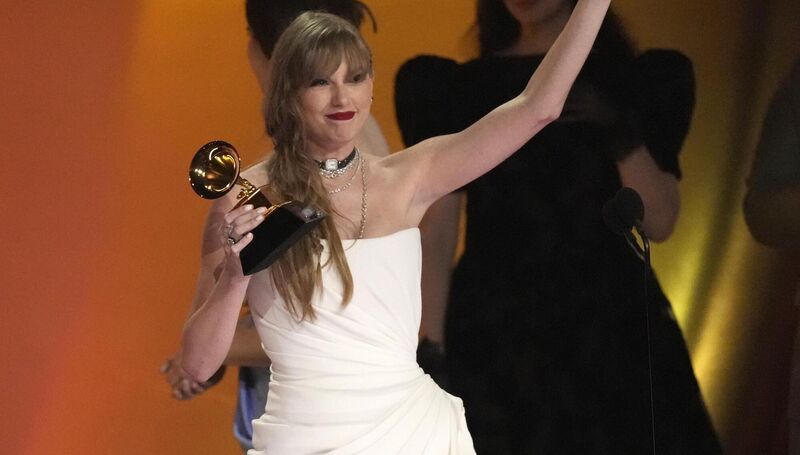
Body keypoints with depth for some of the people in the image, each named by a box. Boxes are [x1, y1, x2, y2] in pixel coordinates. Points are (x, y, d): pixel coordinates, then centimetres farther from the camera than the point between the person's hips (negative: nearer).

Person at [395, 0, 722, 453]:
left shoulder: (640, 81, 9)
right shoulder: (455, 88, 7)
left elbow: (659, 222, 0)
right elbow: (437, 234, 2)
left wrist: (620, 131, -15)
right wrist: (430, 353, -7)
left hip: (610, 332, 1)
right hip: (495, 336, 0)